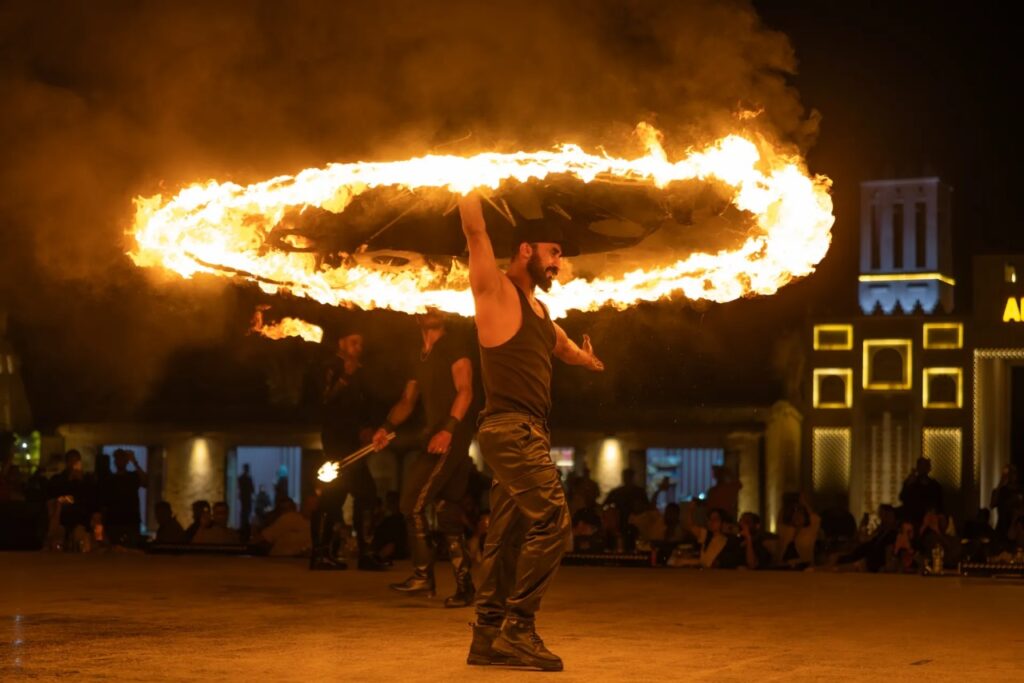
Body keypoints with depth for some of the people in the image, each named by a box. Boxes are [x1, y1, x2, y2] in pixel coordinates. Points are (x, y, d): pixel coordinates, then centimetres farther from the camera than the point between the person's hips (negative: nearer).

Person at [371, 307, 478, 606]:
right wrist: (387, 427, 1)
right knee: (447, 513, 5)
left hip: (451, 438, -8)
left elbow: (465, 391, -14)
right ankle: (464, 586, 6)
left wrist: (448, 429, -27)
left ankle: (423, 575, -4)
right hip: (434, 437, 8)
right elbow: (408, 399, 18)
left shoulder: (454, 347, -4)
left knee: (413, 502, -12)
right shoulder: (421, 357, 20)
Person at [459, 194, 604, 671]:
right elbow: (474, 228, -15)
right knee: (551, 522, -18)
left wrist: (586, 359, 64)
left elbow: (563, 347, 46)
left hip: (527, 432, 9)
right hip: (510, 428, -9)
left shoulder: (538, 309, 23)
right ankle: (517, 628, -16)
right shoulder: (496, 290, -2)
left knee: (507, 536, 9)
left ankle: (488, 635, 12)